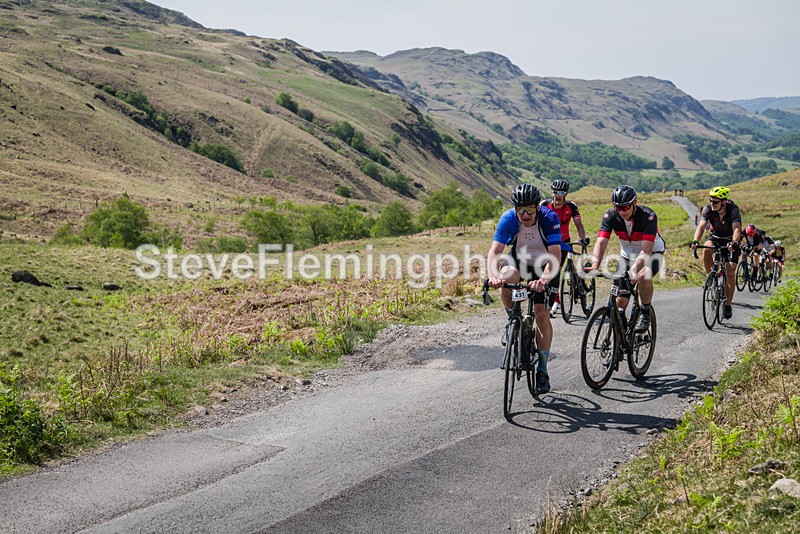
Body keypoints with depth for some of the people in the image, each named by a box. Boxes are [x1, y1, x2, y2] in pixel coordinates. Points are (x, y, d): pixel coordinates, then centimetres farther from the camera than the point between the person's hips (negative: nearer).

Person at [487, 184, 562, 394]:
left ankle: (542, 370, 2)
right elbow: (494, 251, -31)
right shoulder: (508, 218, -25)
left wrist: (544, 279, -54)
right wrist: (493, 276, -51)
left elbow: (555, 255, -37)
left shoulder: (549, 218, -30)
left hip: (545, 267, -2)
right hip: (519, 260, 2)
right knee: (506, 278, -33)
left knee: (542, 315, -11)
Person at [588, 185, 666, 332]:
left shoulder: (648, 216, -31)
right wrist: (594, 266, -48)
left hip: (653, 253, -3)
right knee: (620, 301, -7)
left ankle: (646, 314, -13)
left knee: (643, 276, -36)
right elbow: (601, 243, -30)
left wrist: (634, 270, -56)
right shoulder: (610, 216, -21)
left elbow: (646, 249, -40)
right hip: (628, 255, 4)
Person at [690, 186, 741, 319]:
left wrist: (734, 243, -60)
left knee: (730, 273, -13)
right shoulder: (708, 209, -21)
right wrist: (695, 241, -52)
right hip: (715, 238, 2)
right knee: (706, 250, -35)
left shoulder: (733, 209, -27)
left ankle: (728, 305, 1)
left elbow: (736, 229, -40)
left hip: (730, 240, -2)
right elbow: (701, 226, -33)